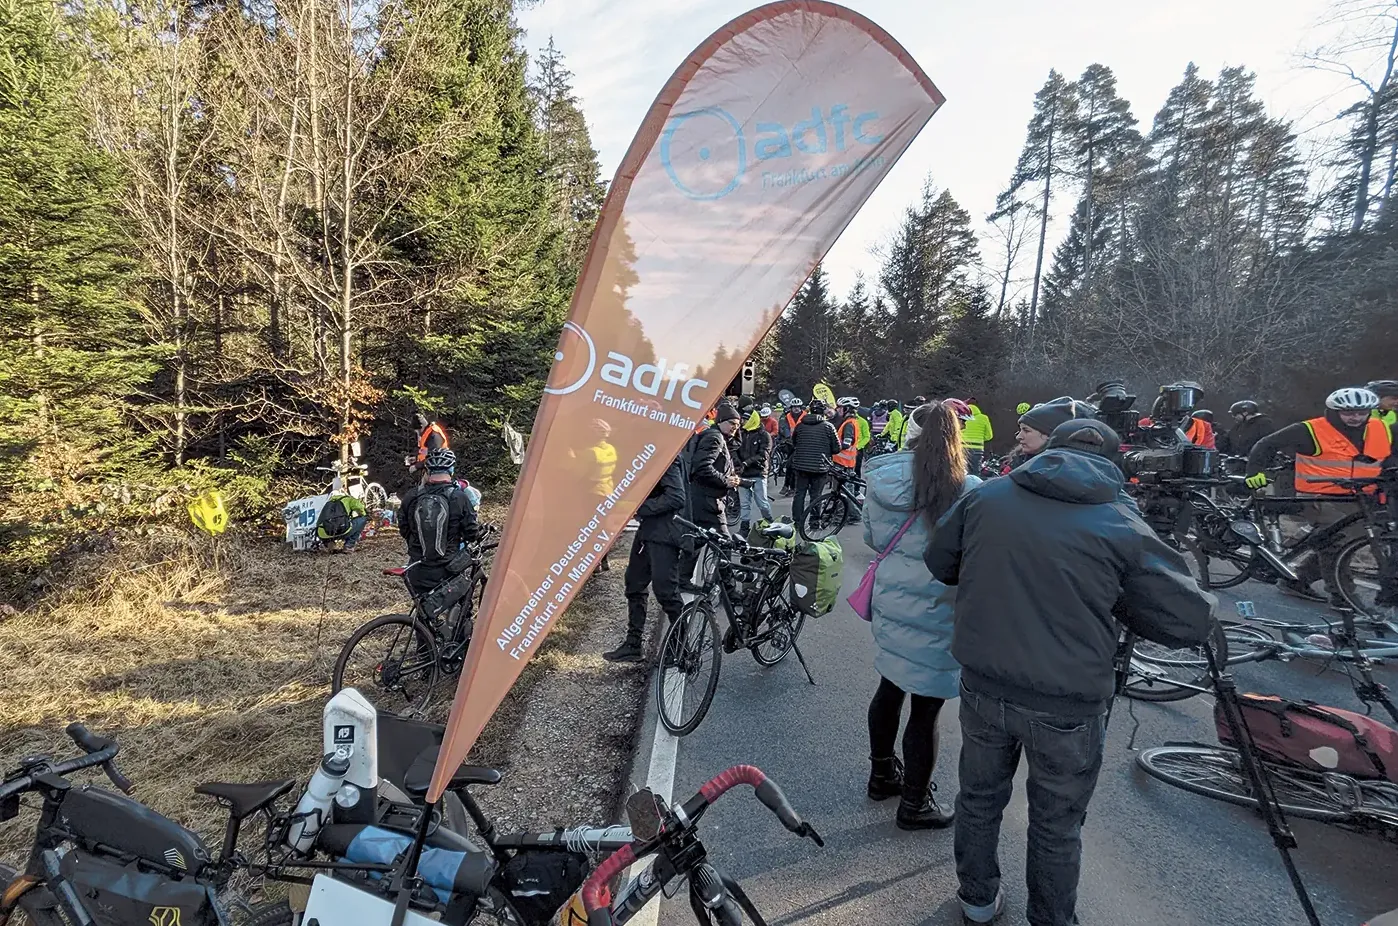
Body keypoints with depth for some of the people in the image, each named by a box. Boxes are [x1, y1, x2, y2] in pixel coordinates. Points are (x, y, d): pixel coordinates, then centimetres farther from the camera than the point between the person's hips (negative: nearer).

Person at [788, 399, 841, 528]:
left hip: (801, 465, 3)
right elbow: (837, 448, -3)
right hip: (819, 466, -3)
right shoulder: (828, 426, -6)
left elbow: (793, 443, 15)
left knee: (799, 494, 10)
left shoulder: (800, 425, 3)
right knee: (815, 496, 6)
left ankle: (797, 522, 13)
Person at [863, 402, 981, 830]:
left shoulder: (881, 481, -4)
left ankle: (882, 774, 43)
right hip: (937, 613, -5)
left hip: (889, 604, 5)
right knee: (925, 707, 9)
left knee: (891, 687, 23)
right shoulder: (967, 491, -19)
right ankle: (914, 803, 27)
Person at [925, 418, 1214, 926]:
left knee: (980, 797, 25)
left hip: (983, 688, 3)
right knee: (1057, 826, 20)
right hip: (1068, 706, -2)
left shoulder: (986, 496, -4)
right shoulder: (1123, 526, -11)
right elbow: (1192, 621, -8)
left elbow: (939, 562, 8)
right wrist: (1115, 604, 7)